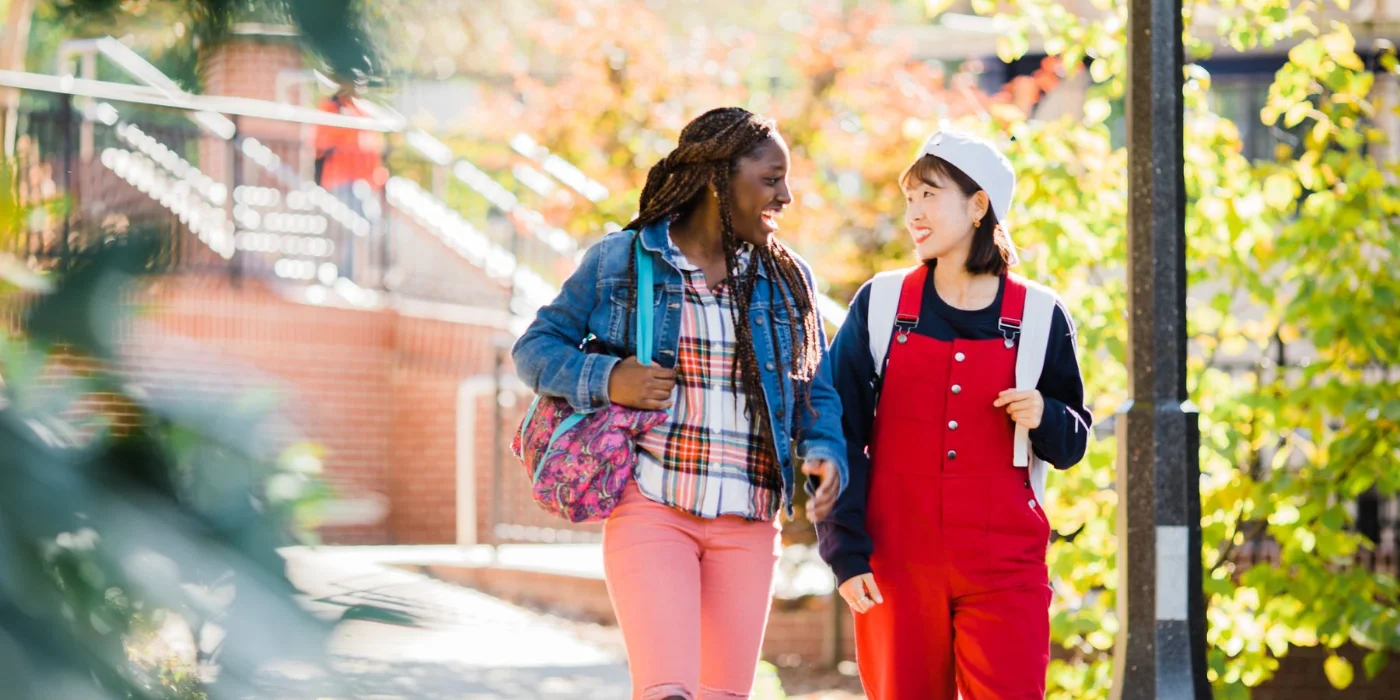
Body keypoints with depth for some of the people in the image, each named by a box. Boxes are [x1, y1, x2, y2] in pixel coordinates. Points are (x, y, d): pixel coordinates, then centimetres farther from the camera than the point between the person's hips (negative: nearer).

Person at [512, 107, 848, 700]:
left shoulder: (786, 279, 11)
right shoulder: (618, 261, 2)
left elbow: (815, 389, 15)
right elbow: (535, 349, 7)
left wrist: (826, 453, -6)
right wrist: (606, 380, -12)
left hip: (746, 526, 4)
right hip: (650, 511, -3)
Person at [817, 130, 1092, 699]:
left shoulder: (1038, 316, 4)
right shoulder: (880, 305, 4)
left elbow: (1072, 445, 11)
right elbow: (840, 435, 3)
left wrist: (1044, 419, -12)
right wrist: (846, 552, -3)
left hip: (1005, 567, -1)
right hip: (897, 565, 1)